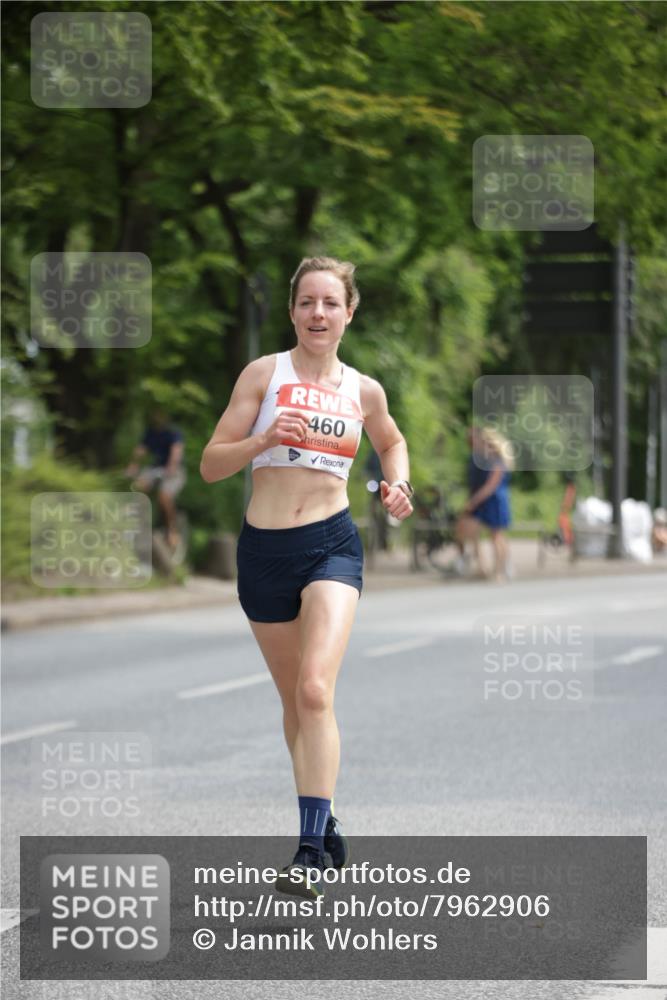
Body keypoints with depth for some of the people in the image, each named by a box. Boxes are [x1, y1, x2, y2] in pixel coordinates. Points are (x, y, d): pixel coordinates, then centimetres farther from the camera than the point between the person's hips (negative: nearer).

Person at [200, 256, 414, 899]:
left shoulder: (363, 390, 6)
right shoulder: (264, 373, 0)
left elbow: (392, 441, 28)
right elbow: (211, 465, -2)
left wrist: (398, 484, 8)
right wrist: (264, 439, -19)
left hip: (331, 545, -1)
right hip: (263, 549, 1)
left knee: (315, 690, -20)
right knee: (293, 700, 13)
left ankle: (311, 850, -21)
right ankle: (324, 824, 31)